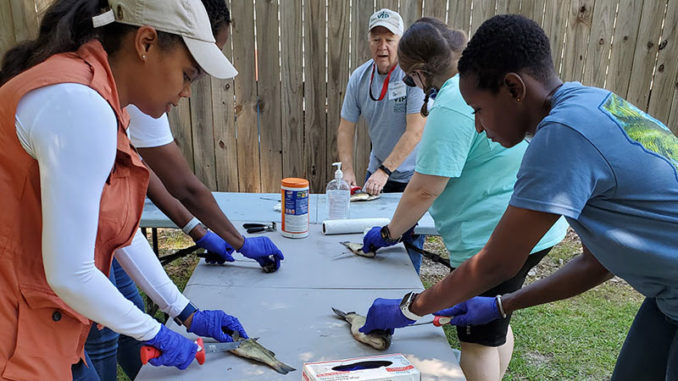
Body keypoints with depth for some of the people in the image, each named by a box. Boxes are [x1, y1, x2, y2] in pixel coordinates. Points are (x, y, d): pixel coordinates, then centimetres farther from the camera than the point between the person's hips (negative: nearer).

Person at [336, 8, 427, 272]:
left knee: (408, 245, 2)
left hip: (413, 177, -5)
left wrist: (385, 171, -27)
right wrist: (347, 171, -11)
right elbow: (346, 129, 1)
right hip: (377, 172, 5)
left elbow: (415, 131, -24)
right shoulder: (360, 77, -2)